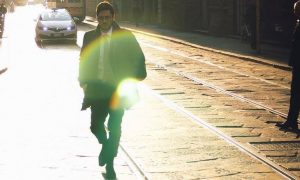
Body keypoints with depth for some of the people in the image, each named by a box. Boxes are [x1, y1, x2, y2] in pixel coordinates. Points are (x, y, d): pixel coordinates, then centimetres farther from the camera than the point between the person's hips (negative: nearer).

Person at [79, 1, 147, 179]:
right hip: (97, 89, 2)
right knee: (96, 126, -2)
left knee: (115, 127, -3)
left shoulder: (125, 37, -1)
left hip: (118, 89, -2)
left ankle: (109, 163, 12)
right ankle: (106, 146, 31)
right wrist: (84, 82, 2)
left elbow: (139, 58, 5)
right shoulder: (90, 37, 6)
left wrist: (136, 77, -5)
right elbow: (84, 61, 12)